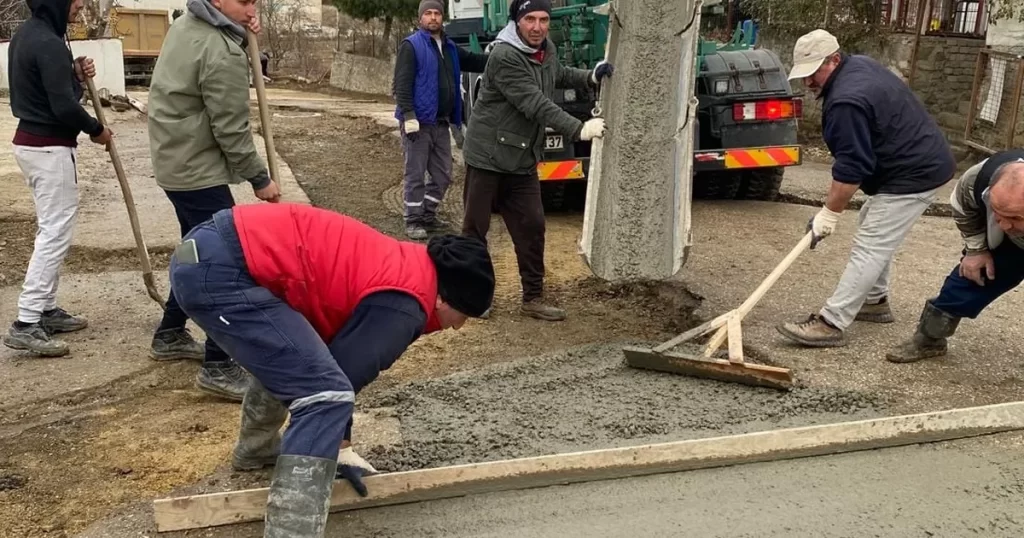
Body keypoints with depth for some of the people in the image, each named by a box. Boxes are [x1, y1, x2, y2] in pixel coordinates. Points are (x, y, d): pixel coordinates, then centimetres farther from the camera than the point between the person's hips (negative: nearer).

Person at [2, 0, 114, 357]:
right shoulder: (49, 44, -19)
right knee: (55, 234, -9)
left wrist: (76, 74, 3)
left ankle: (46, 310, 22)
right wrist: (96, 130, -6)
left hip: (30, 141, 10)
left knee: (52, 230, 16)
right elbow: (63, 107, -22)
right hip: (50, 148, -10)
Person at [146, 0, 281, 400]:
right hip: (199, 171, -10)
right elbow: (231, 131, -19)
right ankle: (218, 367, -7)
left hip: (174, 162, 10)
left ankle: (169, 335, 35)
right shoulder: (222, 54, -22)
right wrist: (260, 179, -9)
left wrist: (244, 32, 4)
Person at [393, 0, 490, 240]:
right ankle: (413, 221, 9)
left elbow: (475, 62, 20)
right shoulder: (411, 45, -7)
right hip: (419, 122, -7)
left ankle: (428, 215, 27)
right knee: (416, 175, 0)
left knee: (443, 175, 13)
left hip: (441, 123, 7)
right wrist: (409, 116, -22)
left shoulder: (450, 48, 16)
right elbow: (402, 84, -13)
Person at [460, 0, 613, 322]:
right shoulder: (504, 56, -21)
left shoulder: (547, 50, 5)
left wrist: (590, 78, 8)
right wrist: (579, 130, -30)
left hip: (522, 160, 7)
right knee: (476, 228, 4)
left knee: (532, 227, 4)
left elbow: (560, 75, 27)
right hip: (488, 155, -7)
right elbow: (536, 104, -27)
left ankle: (533, 298, 14)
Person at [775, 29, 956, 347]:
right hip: (922, 161, 11)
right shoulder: (859, 64, 7)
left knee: (868, 249, -13)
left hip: (914, 175, -11)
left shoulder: (846, 102, -26)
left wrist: (829, 214, -16)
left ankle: (831, 324, -14)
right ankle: (875, 302, 33)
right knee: (875, 234, 22)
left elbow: (851, 169, -25)